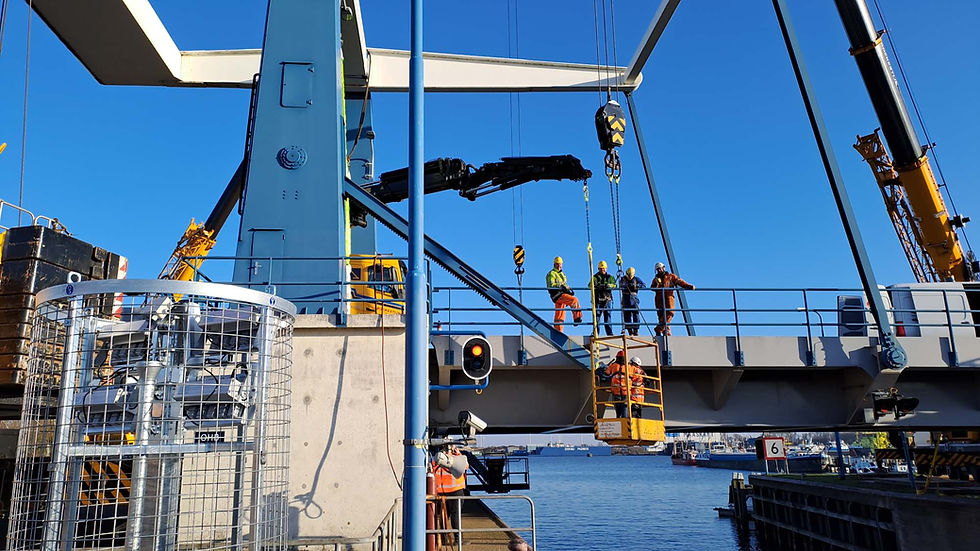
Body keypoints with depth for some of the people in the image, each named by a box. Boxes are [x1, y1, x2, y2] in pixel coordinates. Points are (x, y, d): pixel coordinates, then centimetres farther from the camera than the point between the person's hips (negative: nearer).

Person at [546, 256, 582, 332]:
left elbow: (565, 285, 30)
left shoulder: (561, 273, 26)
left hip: (562, 295, 9)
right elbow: (551, 285, -15)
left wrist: (569, 290, 10)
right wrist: (560, 286, -26)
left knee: (560, 316, 6)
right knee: (574, 300, -25)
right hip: (557, 295, -8)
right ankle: (577, 318, -24)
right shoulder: (551, 274, -2)